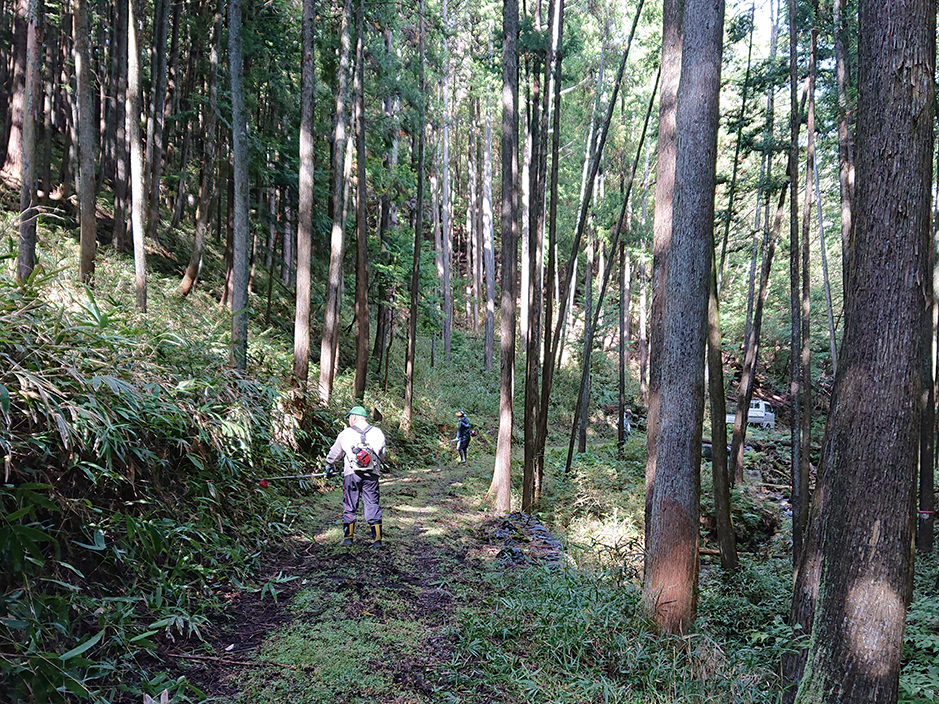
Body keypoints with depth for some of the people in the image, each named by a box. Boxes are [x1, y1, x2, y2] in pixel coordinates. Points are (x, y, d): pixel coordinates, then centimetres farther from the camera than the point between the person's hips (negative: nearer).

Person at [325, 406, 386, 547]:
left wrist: (329, 467, 38)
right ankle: (377, 539, 2)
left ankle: (348, 537, 14)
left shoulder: (345, 433, 6)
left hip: (351, 473, -1)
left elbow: (334, 453, 19)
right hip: (372, 475, 1)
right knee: (373, 506, 5)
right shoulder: (377, 433, 9)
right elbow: (382, 456, 19)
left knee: (349, 506, 10)